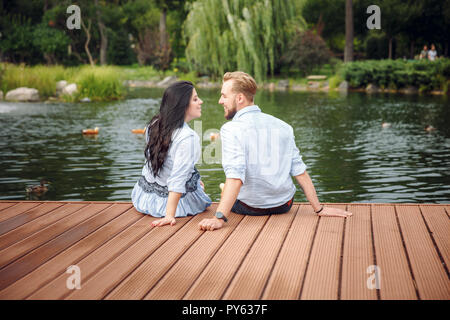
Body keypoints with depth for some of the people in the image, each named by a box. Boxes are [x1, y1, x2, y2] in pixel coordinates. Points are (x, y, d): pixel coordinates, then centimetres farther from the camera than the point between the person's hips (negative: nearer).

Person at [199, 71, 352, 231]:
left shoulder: (231, 129, -18)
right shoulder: (283, 126, -2)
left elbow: (235, 177, -31)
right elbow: (299, 171, -3)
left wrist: (219, 218, -38)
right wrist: (319, 208, 2)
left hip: (250, 207, -4)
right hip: (284, 204, 5)